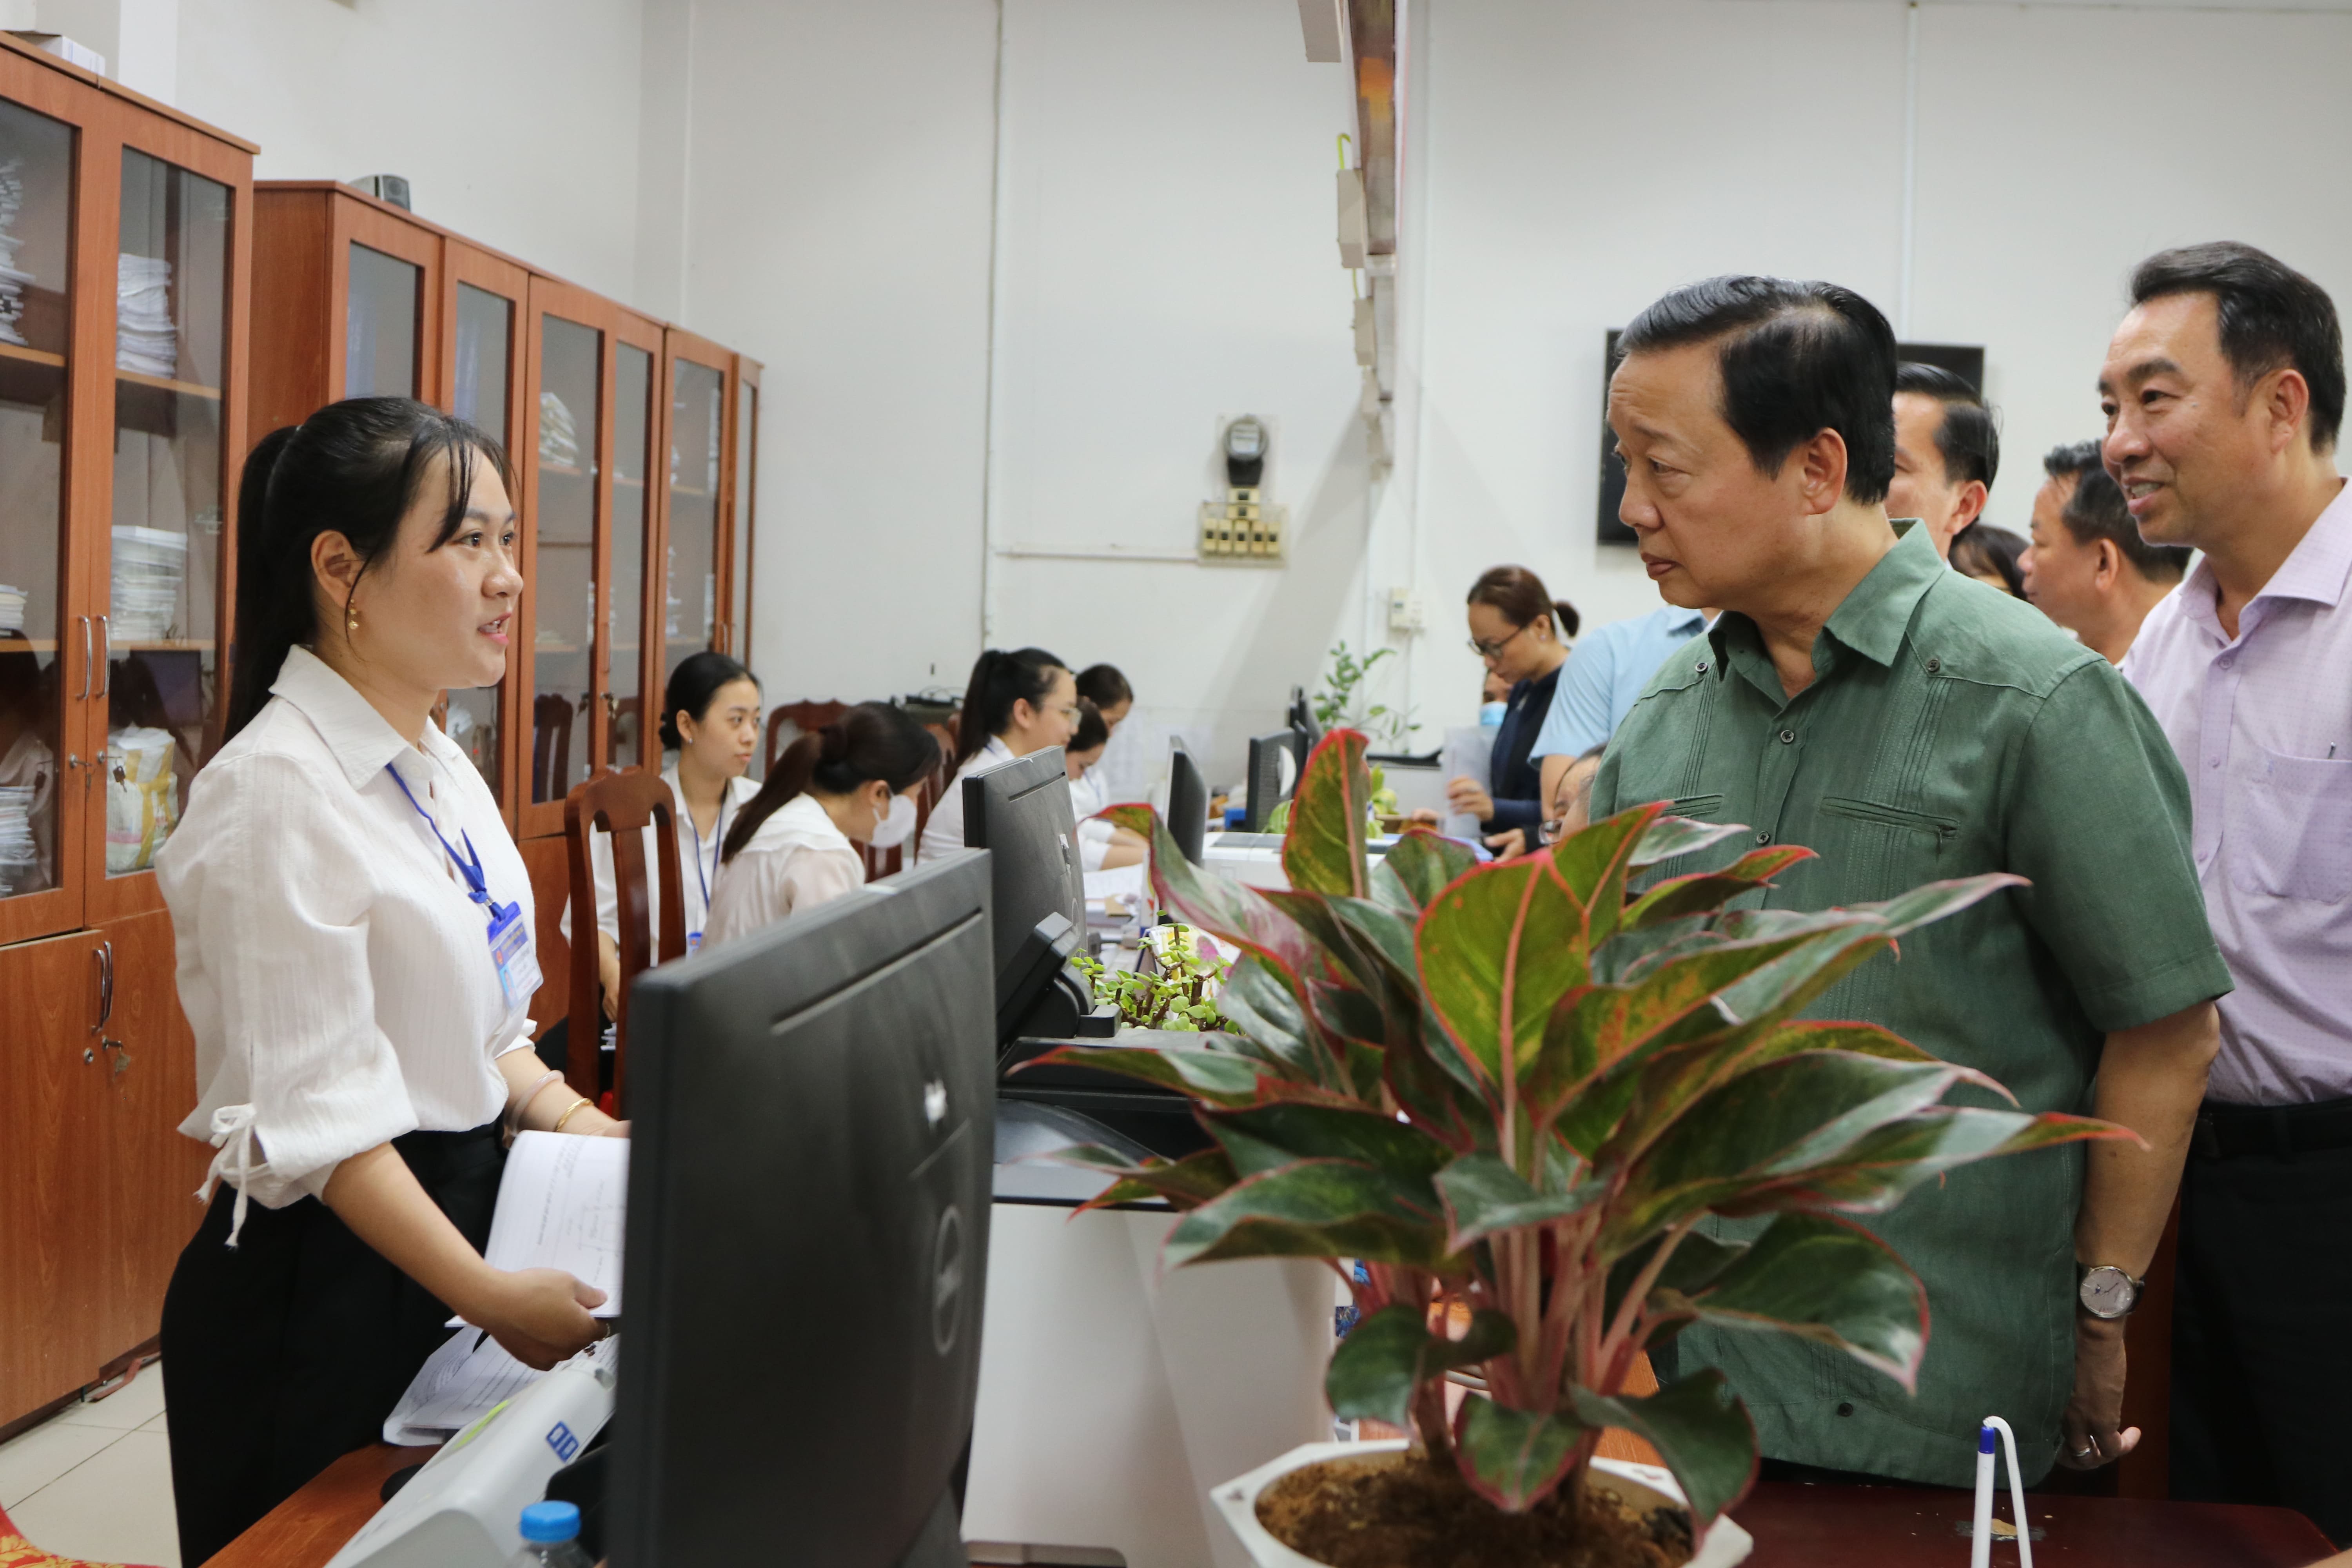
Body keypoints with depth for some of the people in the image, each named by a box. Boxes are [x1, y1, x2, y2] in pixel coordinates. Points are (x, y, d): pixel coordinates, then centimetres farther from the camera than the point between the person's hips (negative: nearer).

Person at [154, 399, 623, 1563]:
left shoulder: (439, 767, 8)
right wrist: (489, 1294, -21)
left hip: (463, 1208, 9)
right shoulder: (276, 790, -20)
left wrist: (565, 1116, 3)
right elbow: (315, 1116, -22)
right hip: (326, 1280, -9)